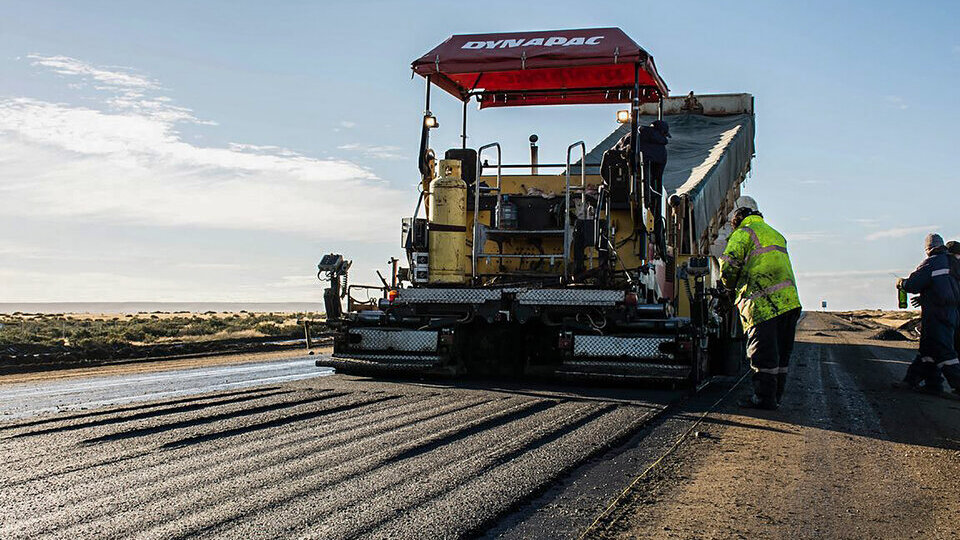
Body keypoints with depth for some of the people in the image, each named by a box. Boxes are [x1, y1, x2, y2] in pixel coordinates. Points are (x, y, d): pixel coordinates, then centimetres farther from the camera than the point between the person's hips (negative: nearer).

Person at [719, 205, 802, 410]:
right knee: (781, 352, 12)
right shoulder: (777, 235, 28)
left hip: (762, 302, -8)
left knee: (762, 352, -2)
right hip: (789, 299, 8)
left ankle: (764, 397, 0)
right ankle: (776, 396, 19)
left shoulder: (743, 233, 2)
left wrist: (730, 285, 11)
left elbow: (729, 264, -9)